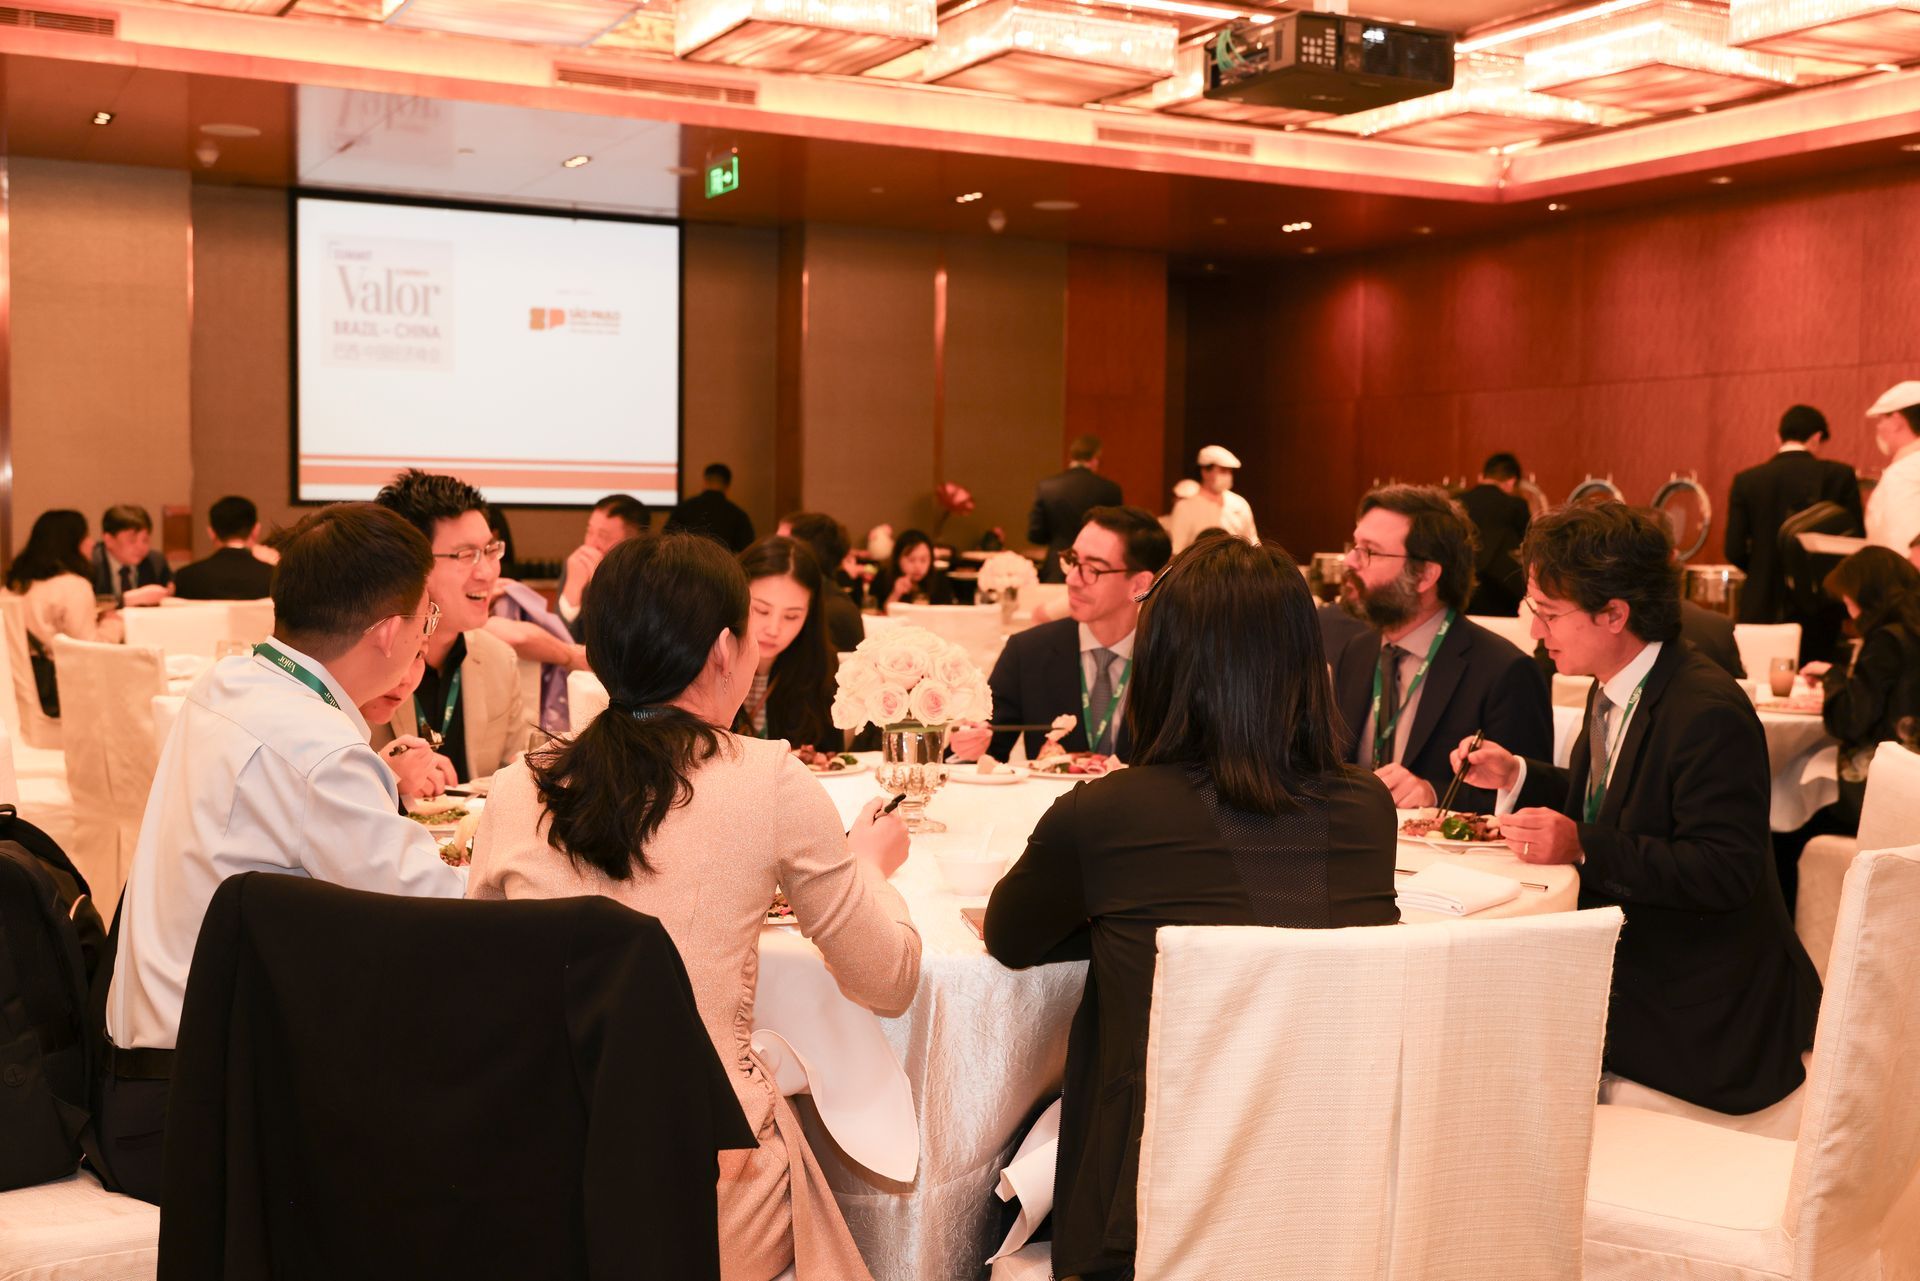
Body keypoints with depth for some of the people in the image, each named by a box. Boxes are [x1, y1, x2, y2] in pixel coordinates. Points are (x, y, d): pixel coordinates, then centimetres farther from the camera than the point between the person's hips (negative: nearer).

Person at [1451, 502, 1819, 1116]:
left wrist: (1583, 849, -30)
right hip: (1626, 965, 9)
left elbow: (1725, 874, -27)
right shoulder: (1614, 693, 7)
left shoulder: (1709, 714, -23)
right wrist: (1517, 777, 6)